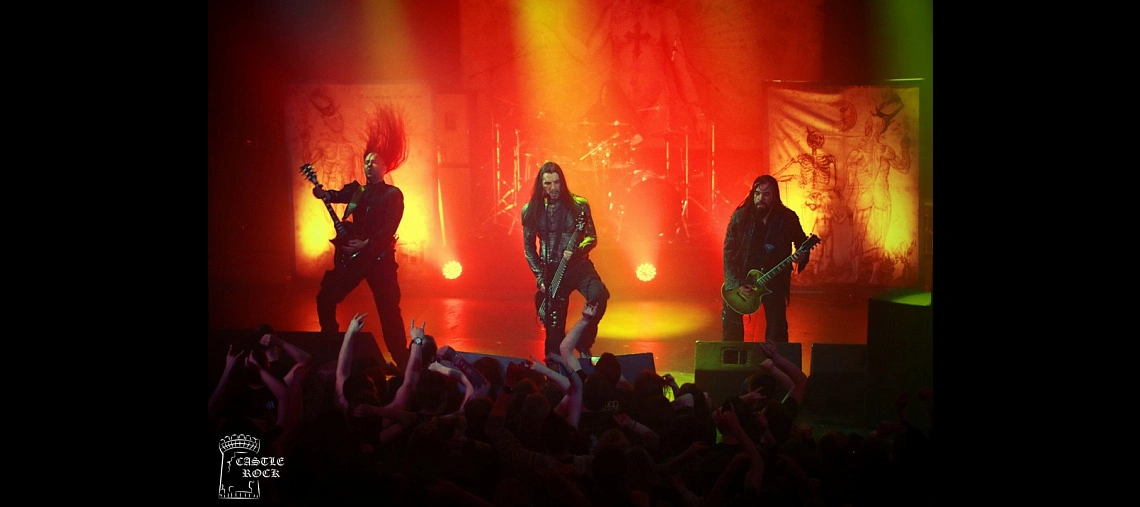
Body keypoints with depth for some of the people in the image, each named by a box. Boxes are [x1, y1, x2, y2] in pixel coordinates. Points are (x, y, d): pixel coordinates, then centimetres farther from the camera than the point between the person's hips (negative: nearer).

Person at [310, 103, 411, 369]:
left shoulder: (393, 195, -4)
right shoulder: (357, 190, 13)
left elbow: (390, 229, -13)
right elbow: (335, 195, 5)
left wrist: (366, 244, -21)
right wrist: (322, 193, -17)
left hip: (379, 257, -5)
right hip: (352, 255, 6)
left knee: (389, 309, -7)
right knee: (326, 298, 5)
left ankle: (402, 360, 1)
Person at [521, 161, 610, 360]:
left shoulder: (579, 205, -2)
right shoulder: (531, 210, 1)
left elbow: (592, 238, 2)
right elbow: (529, 248, 7)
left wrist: (576, 251, -19)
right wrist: (540, 278, -1)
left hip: (578, 265, -1)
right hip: (550, 270, 1)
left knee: (599, 295, -27)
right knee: (554, 325, -2)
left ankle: (583, 343, -6)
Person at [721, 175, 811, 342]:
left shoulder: (787, 218, -6)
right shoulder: (740, 216, -7)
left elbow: (802, 243, 8)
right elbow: (729, 252, -6)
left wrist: (802, 256, -16)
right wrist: (736, 284, -15)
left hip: (774, 282, 0)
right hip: (742, 280, 0)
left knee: (777, 330, 0)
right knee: (730, 324, 0)